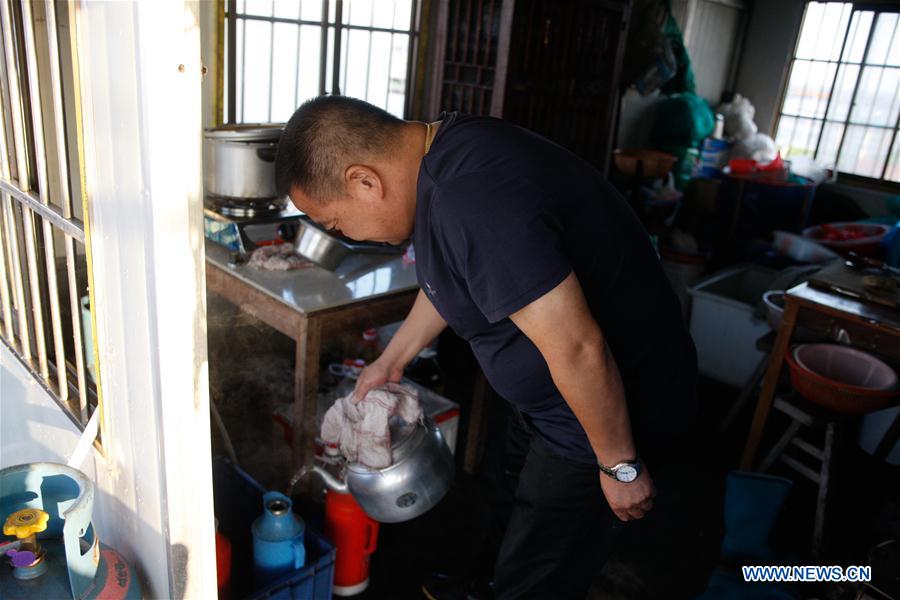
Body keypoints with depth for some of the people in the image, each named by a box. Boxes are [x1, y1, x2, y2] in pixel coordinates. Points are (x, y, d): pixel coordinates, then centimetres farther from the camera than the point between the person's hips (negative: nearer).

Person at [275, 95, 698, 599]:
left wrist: (620, 464, -18)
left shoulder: (470, 201, -34)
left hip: (612, 405, -10)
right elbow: (450, 279, 15)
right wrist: (391, 360, 21)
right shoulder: (448, 149, -1)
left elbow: (578, 349, -32)